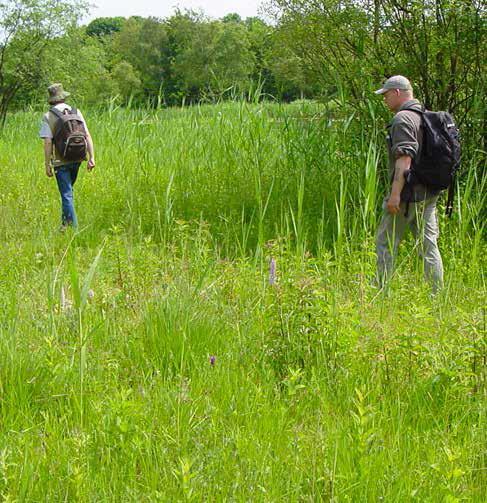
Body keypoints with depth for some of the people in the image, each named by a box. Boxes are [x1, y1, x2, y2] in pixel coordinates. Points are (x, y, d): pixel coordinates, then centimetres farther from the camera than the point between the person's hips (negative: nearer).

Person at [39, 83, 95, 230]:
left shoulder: (48, 116, -8)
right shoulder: (76, 112, 3)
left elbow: (48, 142, -13)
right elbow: (87, 135, -1)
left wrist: (47, 165, -8)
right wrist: (91, 157, 1)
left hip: (60, 161, -4)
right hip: (76, 158, 4)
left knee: (66, 194, 1)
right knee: (68, 189, 23)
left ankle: (73, 227, -1)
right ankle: (66, 220, 30)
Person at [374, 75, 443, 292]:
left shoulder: (402, 119, -14)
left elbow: (404, 158, -23)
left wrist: (395, 194, -26)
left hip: (408, 193, -8)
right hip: (429, 193, 8)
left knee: (386, 242, 2)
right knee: (428, 244, 9)